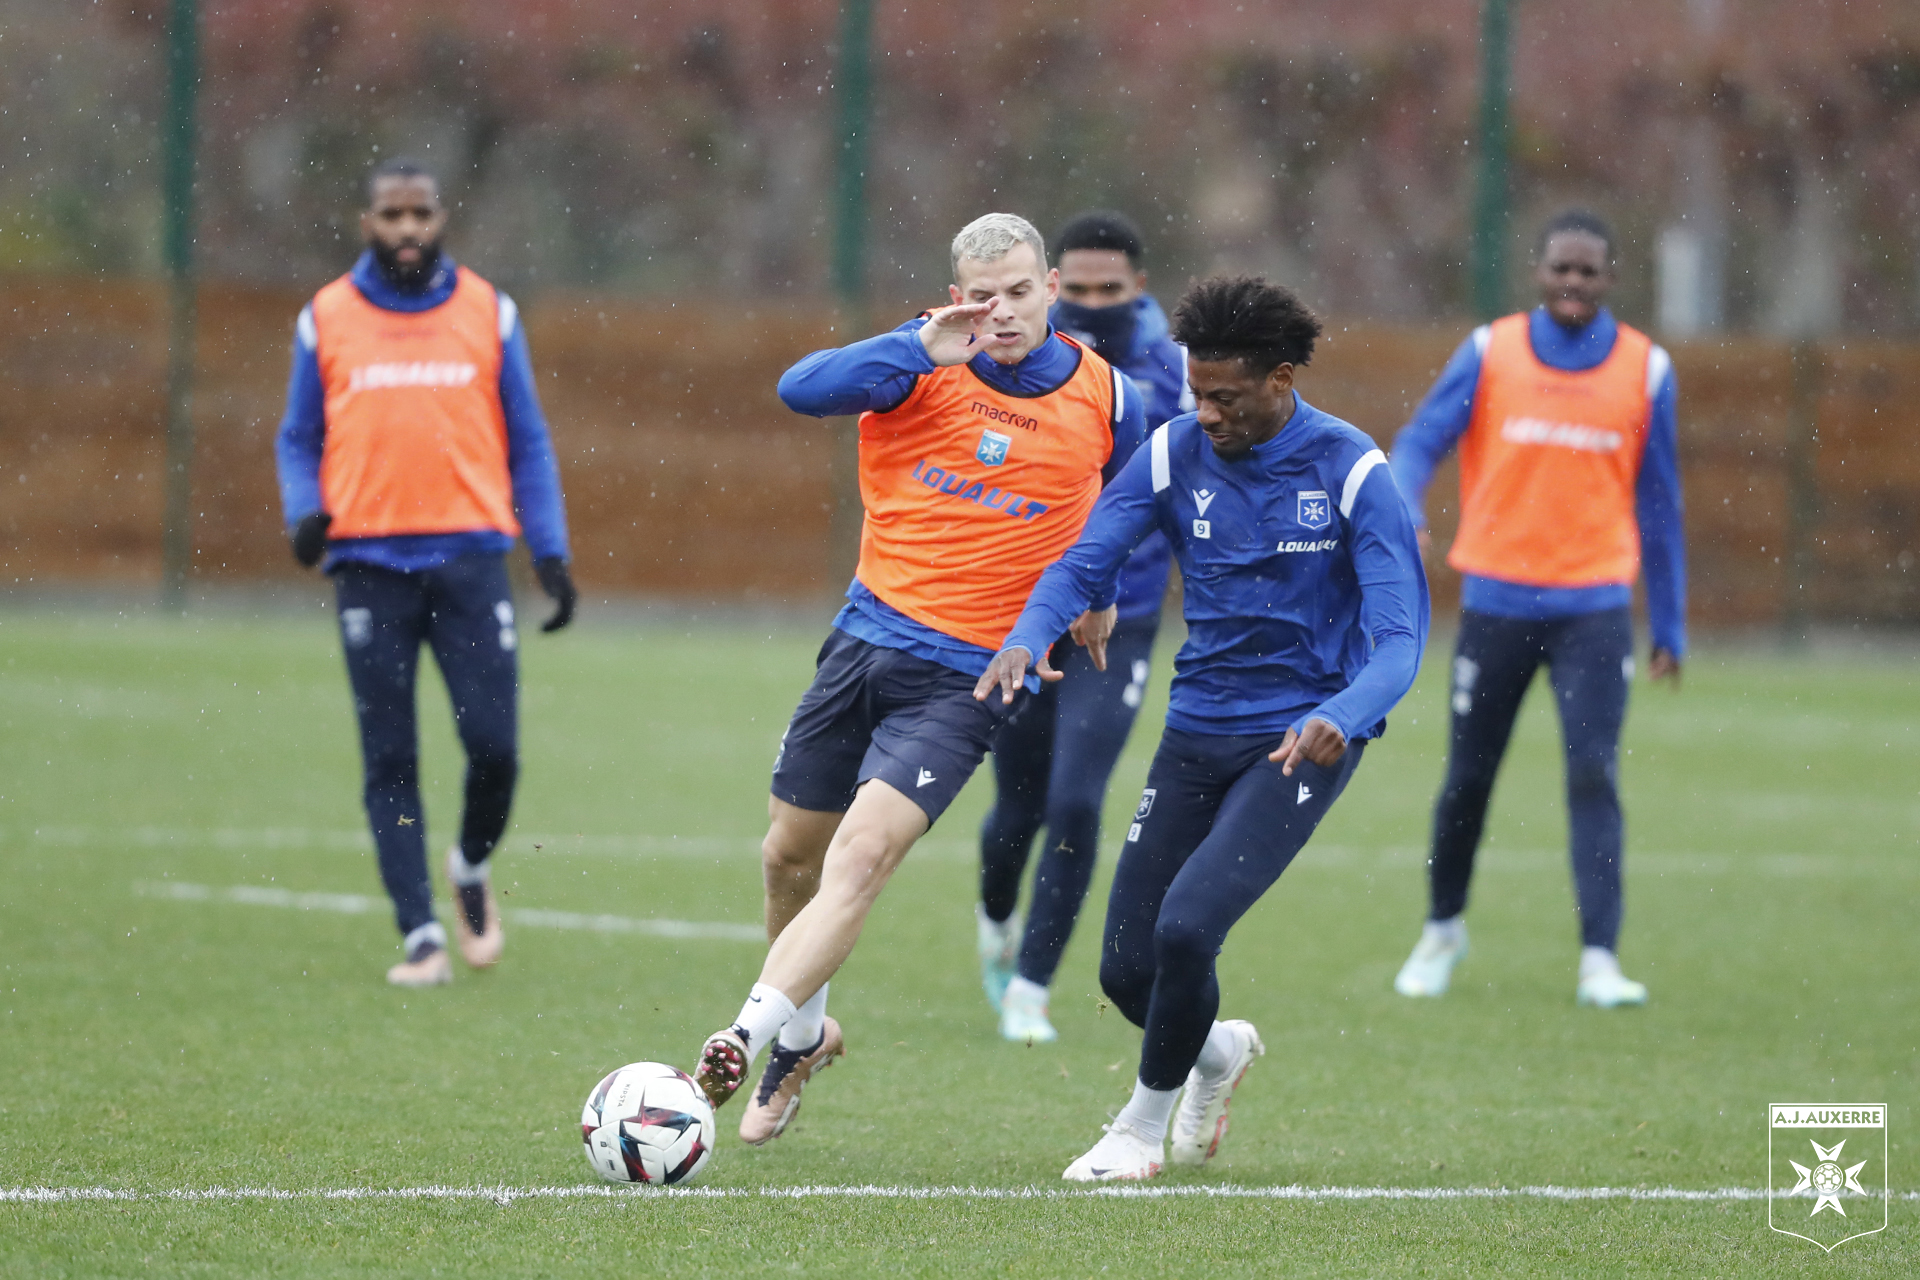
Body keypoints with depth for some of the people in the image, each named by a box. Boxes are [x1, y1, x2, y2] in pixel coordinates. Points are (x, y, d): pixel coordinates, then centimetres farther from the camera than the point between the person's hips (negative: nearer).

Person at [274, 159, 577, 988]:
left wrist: (550, 553, 3)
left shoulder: (488, 314, 8)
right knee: (390, 763, -2)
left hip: (468, 554, 0)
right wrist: (303, 513, -6)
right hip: (369, 562, 0)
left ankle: (471, 869, 21)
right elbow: (298, 438, 14)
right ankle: (421, 936, 3)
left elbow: (527, 442, 11)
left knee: (493, 744, -8)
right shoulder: (327, 320, 7)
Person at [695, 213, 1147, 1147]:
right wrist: (921, 352, -30)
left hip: (966, 676, -2)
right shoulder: (924, 361, -4)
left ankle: (749, 1036, -26)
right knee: (790, 854, 11)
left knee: (861, 856, -20)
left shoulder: (1104, 398, 0)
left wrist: (1102, 595, 28)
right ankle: (805, 1032, 36)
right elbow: (801, 390, -21)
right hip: (866, 638, 2)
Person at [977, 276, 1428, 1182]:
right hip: (1197, 729, 4)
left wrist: (1339, 719, -39)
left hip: (1300, 740, -4)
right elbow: (1082, 563, -6)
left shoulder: (1351, 472, -14)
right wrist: (1028, 639, -29)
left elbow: (1398, 639, -18)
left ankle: (1146, 1125, 4)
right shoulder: (1174, 454, -4)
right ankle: (1217, 1051, 39)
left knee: (1186, 926, -22)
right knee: (1127, 970, 3)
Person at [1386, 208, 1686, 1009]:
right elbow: (1419, 441, -3)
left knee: (1594, 777, -13)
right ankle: (1442, 929, 32)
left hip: (1594, 607, 0)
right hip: (1498, 602, 0)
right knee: (1468, 780, 9)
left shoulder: (1645, 370, 4)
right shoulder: (1489, 353, 1)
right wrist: (1402, 512, -26)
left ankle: (1599, 962, -16)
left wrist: (1669, 627, 11)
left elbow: (1658, 505, 10)